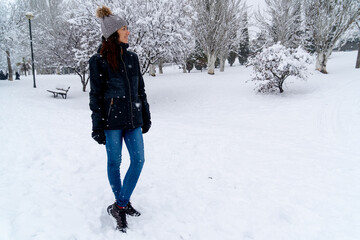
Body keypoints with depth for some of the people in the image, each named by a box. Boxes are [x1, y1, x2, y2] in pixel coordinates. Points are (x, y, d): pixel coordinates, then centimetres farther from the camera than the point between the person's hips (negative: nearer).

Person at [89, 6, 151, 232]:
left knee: (138, 159, 1)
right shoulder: (99, 60, -5)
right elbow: (96, 95, -5)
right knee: (115, 162, 6)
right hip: (112, 120, -5)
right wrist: (98, 126, -8)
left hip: (133, 119, 5)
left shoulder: (132, 57, 10)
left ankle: (121, 205, 14)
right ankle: (122, 205, 25)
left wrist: (146, 116, 13)